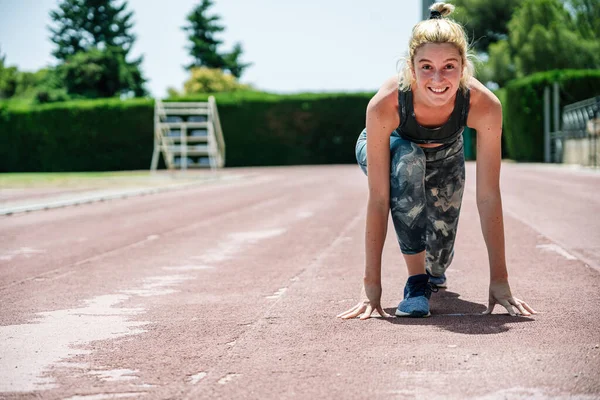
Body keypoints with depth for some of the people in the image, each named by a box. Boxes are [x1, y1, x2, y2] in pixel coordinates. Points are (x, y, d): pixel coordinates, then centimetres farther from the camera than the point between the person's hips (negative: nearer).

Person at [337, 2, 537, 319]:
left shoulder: (484, 105, -38)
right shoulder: (385, 104, -41)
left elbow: (488, 196, -32)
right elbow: (378, 199, -39)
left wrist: (499, 280, -32)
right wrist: (371, 286, -39)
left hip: (444, 155, 2)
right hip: (390, 149, -2)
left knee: (438, 256, -6)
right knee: (407, 160, -37)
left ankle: (434, 269, 36)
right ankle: (416, 281, -25)